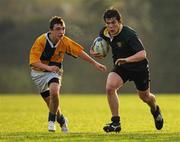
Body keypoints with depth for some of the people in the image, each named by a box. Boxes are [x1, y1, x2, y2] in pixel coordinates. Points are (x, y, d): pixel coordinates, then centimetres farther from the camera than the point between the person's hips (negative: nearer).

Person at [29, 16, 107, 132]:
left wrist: (95, 63, -5)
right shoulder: (41, 41, -25)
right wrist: (48, 67, -45)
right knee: (51, 102, 3)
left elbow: (79, 52, -4)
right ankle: (61, 119, 35)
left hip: (54, 71, 1)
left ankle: (52, 119, -5)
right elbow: (33, 61, -30)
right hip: (39, 72, -1)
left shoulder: (65, 42, -16)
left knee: (54, 92, -29)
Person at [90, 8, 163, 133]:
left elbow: (142, 54, -40)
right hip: (120, 67, 4)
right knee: (110, 87, -23)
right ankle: (116, 122, -13)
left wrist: (126, 59, -56)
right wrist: (94, 52, -11)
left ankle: (155, 110, 53)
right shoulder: (104, 33, -13)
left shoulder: (129, 34, -32)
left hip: (139, 67, -4)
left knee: (145, 96, 15)